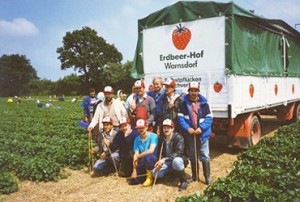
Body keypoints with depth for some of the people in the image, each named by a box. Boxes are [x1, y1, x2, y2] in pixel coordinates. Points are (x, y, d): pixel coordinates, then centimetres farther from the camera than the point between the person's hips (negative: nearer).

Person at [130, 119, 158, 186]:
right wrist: (134, 170, -9)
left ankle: (150, 176, -12)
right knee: (134, 181, -11)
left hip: (153, 160, -4)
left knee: (147, 156, -38)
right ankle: (147, 173, 18)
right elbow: (135, 155, 0)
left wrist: (138, 156, -12)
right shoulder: (137, 139, 6)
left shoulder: (153, 136, -10)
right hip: (142, 163, 5)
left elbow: (151, 150, -23)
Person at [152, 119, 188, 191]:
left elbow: (179, 152, -29)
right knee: (155, 173, -18)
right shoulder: (161, 138, 1)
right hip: (167, 162, 5)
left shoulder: (178, 137, -17)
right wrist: (160, 161, -17)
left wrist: (164, 159, -38)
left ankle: (183, 182, -17)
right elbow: (160, 153, 5)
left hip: (179, 159, -5)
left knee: (176, 161, -40)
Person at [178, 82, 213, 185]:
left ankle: (207, 177, 14)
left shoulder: (204, 103, -1)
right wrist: (187, 128, -15)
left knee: (204, 156, 1)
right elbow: (180, 117, -3)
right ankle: (195, 176, 28)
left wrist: (201, 128, -17)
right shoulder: (184, 103, 1)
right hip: (190, 134, 2)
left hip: (202, 133, -2)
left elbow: (209, 118, -4)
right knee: (192, 156, 14)